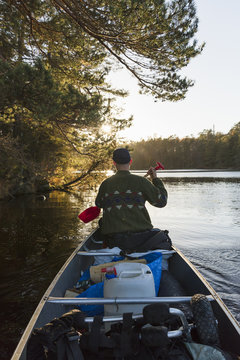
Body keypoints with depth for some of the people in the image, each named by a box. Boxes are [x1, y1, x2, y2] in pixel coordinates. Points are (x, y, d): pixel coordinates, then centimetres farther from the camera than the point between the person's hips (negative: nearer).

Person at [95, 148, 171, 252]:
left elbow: (98, 204, 21)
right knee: (164, 238, 28)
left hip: (113, 242, 2)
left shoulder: (105, 184, 1)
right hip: (139, 238, -2)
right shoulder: (140, 181, -6)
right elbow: (162, 201, 1)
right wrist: (155, 179, 13)